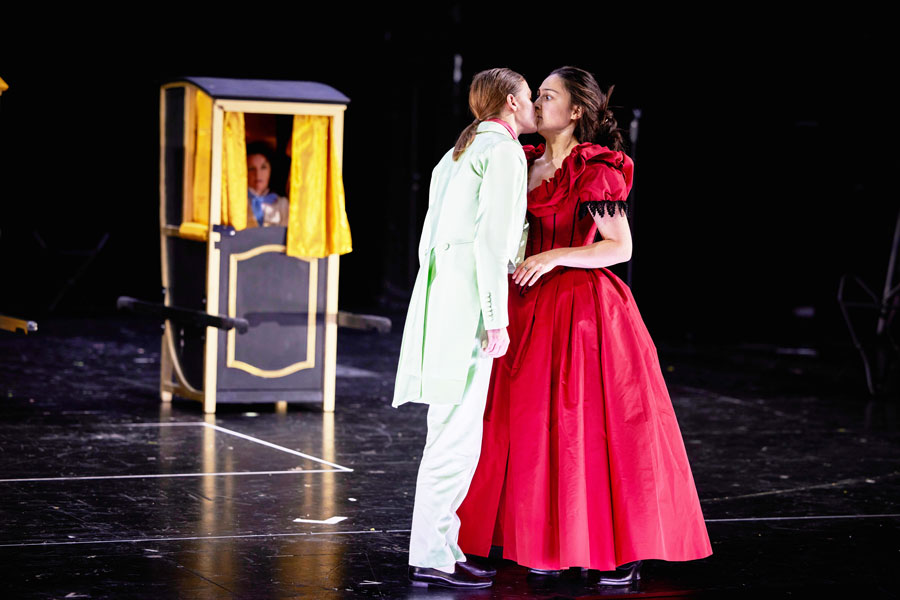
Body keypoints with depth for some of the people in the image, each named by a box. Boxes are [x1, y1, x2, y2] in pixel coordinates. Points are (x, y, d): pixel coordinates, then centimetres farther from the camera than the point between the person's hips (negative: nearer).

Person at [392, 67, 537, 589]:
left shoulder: (462, 151, 24)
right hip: (467, 297, -10)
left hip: (442, 287, 10)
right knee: (457, 433, -8)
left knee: (452, 427, 12)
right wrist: (496, 318, -16)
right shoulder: (503, 150, -5)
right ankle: (431, 557, -6)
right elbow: (491, 238, -14)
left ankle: (442, 545, 15)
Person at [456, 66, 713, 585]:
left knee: (594, 426, -5)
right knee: (539, 425, 8)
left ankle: (626, 551, 5)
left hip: (583, 306, -7)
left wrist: (554, 257, -20)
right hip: (533, 308, 7)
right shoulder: (529, 164, 12)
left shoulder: (595, 171, -10)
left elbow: (621, 247, -15)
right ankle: (555, 544, 16)